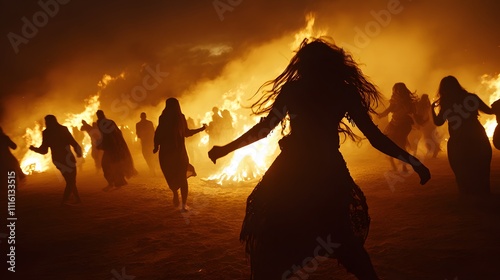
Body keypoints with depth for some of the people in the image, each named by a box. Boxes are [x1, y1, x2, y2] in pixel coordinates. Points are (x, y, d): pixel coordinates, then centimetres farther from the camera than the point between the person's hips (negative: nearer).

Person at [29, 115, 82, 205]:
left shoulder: (46, 133, -2)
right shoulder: (63, 129, -5)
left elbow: (44, 150, 1)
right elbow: (73, 143, -9)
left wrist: (34, 149, 19)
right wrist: (78, 152, 6)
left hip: (57, 159, 3)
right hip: (67, 158, -3)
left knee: (70, 180, 18)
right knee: (71, 180, 6)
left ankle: (77, 198, 20)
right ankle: (65, 200, -5)